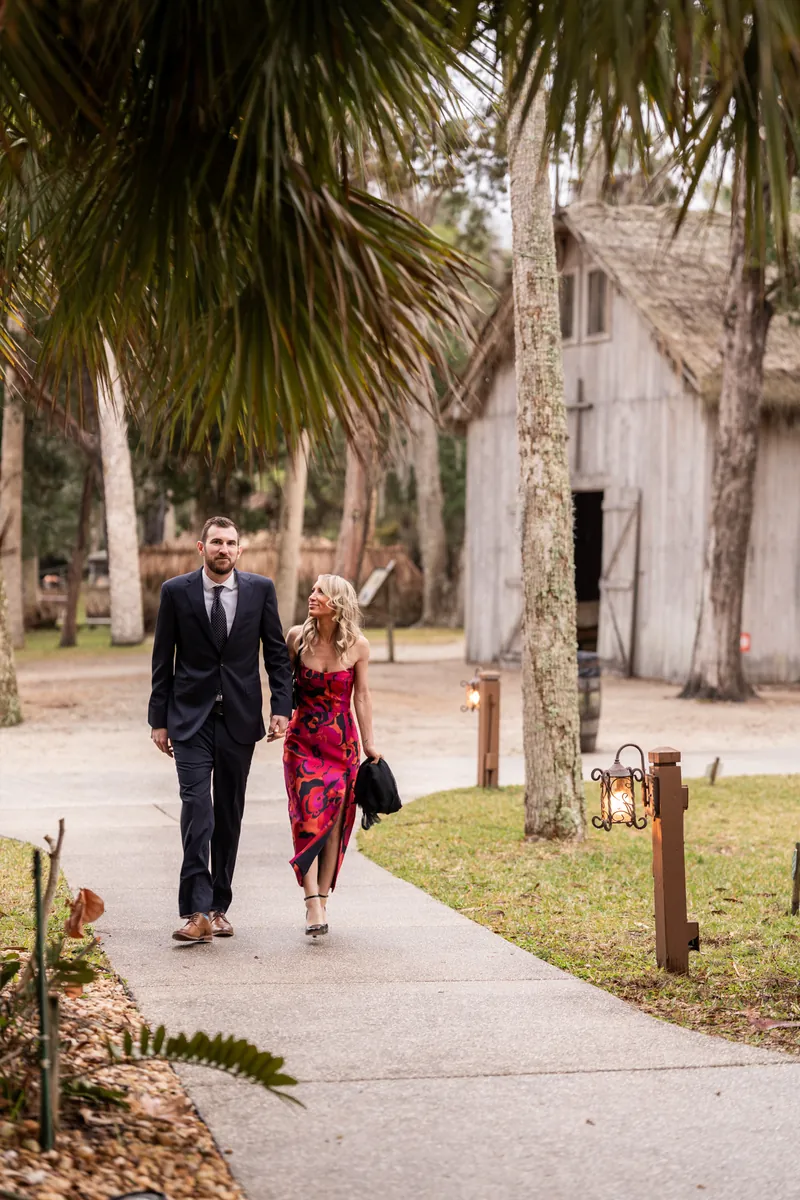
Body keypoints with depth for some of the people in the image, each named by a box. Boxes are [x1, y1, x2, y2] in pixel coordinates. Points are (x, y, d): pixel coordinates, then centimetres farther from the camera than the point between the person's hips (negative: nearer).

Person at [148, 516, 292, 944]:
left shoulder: (260, 589, 3)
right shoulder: (176, 592, 0)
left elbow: (277, 652, 7)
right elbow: (163, 660, 4)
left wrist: (282, 707, -3)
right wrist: (159, 719, 2)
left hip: (239, 717, 2)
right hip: (191, 719, -2)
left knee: (229, 814, 8)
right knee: (197, 808, -14)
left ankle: (218, 906, 18)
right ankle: (196, 912, -18)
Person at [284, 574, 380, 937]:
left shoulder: (357, 645, -4)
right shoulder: (297, 637, -4)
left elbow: (362, 696, 3)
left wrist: (369, 743, 4)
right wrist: (282, 716, 1)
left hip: (341, 743, 1)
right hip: (303, 739, -1)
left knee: (334, 823, 2)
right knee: (309, 818, -12)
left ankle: (320, 902, 11)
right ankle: (313, 905, -18)